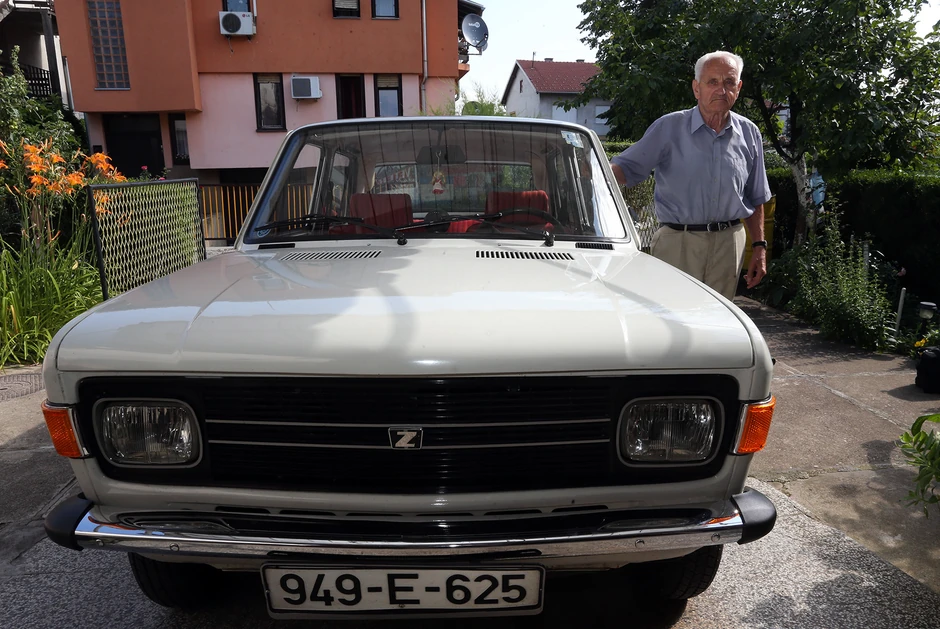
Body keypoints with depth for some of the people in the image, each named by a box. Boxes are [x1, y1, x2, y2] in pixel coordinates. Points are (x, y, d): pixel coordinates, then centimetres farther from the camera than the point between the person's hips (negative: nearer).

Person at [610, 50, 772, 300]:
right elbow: (627, 167, -7)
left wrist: (759, 247, 11)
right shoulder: (669, 127, -2)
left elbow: (755, 198, 15)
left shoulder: (749, 134, 9)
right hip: (678, 242, -3)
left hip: (729, 243, 4)